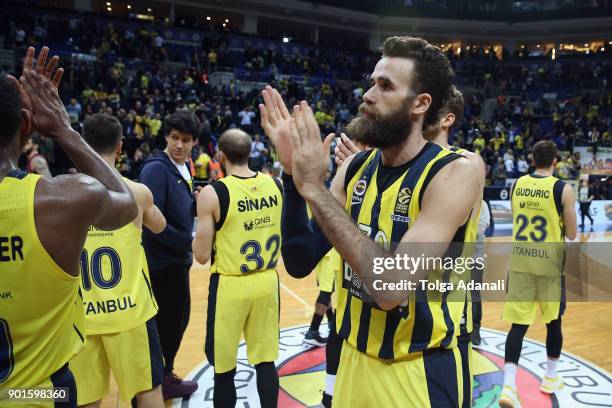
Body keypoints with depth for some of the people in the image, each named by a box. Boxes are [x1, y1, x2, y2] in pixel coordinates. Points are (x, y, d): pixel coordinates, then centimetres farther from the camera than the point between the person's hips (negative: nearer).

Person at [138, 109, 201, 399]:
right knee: (168, 322, 4)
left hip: (177, 259, 9)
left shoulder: (184, 168, 9)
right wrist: (188, 242, -20)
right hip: (163, 261, -9)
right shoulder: (156, 169, -19)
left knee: (176, 319, 19)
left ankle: (164, 374, 36)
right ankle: (161, 380, 23)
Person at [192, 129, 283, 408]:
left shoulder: (213, 193, -14)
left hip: (230, 286, -4)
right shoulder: (275, 185, -1)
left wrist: (200, 232, 7)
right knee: (266, 361, 15)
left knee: (224, 368, 12)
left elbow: (202, 256, -10)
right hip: (267, 282, 5)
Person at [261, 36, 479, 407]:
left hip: (418, 372, -5)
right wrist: (294, 173, -16)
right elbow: (300, 263, -5)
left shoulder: (454, 173, -20)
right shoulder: (355, 167, -3)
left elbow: (391, 287, -31)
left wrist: (314, 187, -28)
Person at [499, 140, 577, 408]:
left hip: (519, 261, 3)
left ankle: (508, 386, -9)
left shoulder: (517, 185, 3)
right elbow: (571, 235, -4)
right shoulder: (564, 189, -9)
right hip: (549, 263, -2)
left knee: (518, 323, 3)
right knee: (553, 321, 17)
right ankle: (551, 378, 32)